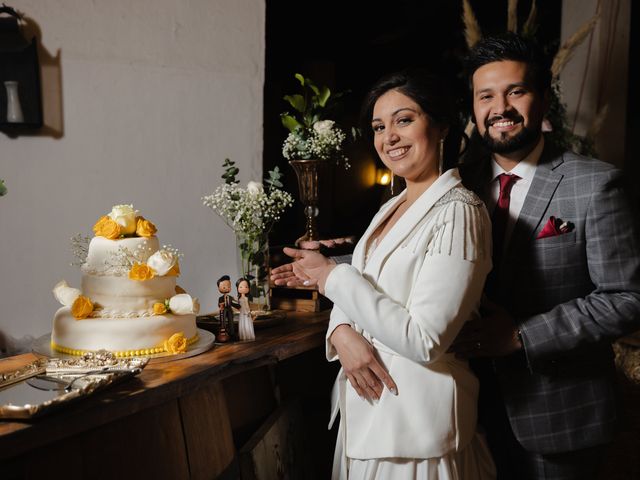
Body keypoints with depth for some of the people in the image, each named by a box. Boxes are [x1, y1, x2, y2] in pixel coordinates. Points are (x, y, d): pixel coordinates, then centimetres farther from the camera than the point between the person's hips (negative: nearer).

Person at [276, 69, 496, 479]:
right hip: (367, 403, 8)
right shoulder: (392, 208, 8)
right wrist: (342, 333, -15)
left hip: (415, 417, -7)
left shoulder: (457, 212, -19)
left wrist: (334, 276, -18)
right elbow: (357, 290, 8)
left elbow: (424, 341, -25)